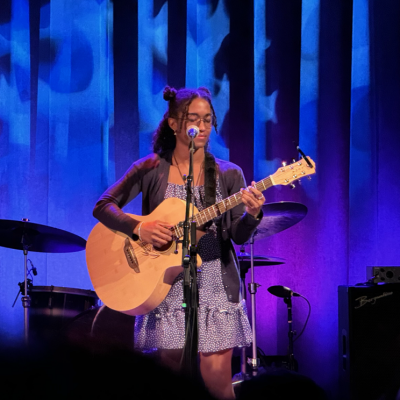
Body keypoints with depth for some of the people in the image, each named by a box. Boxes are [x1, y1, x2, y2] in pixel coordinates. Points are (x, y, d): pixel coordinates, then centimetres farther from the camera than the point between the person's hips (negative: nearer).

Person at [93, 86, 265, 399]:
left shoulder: (229, 174, 5)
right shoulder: (151, 169, 3)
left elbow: (239, 236, -3)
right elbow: (103, 206, 0)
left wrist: (252, 215, -24)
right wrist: (138, 227, -16)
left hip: (215, 285, 0)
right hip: (167, 283, 0)